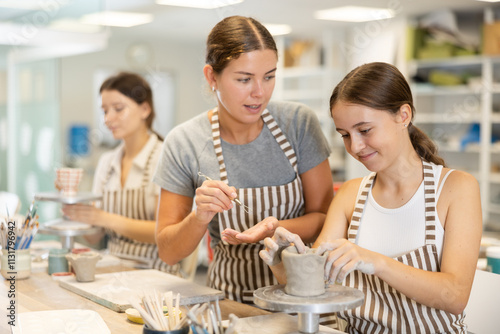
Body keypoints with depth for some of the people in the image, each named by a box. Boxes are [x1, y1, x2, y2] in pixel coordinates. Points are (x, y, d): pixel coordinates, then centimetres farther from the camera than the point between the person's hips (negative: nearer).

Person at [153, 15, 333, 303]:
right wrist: (200, 217, -19)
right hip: (231, 299, 0)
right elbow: (168, 252, 2)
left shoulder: (299, 123, -3)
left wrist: (277, 228, -17)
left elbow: (325, 216, 4)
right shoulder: (183, 144, -4)